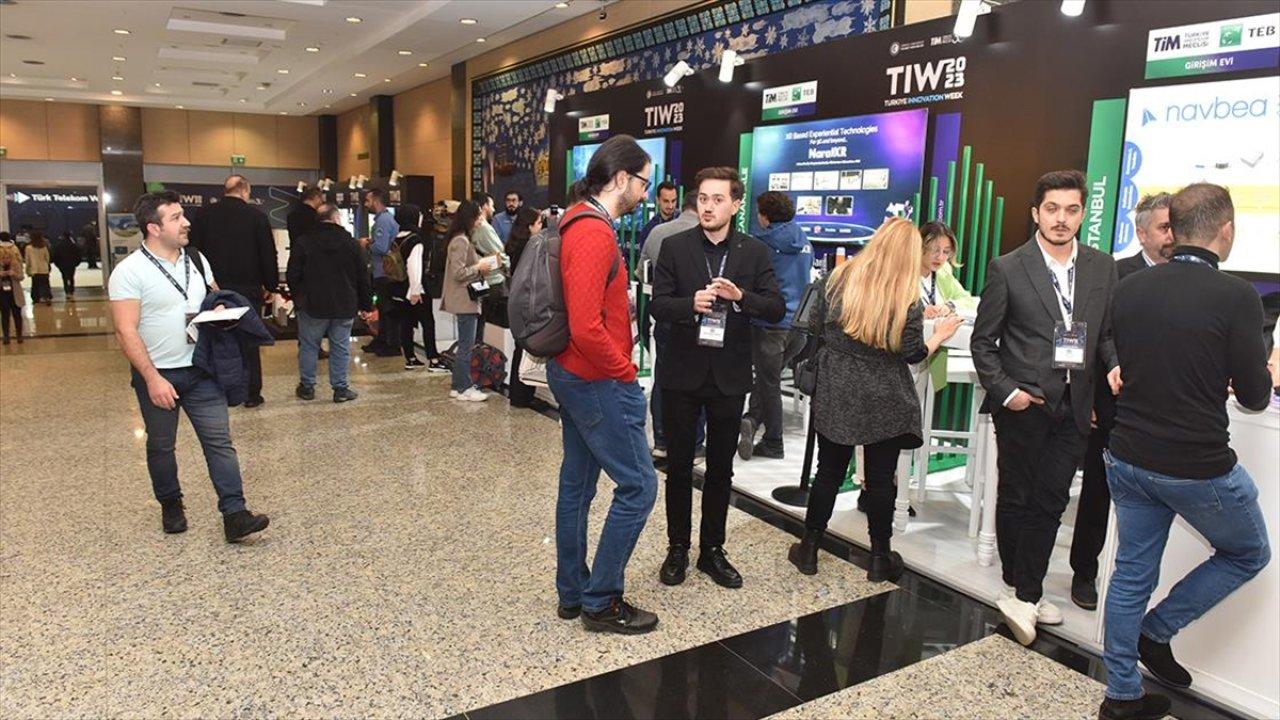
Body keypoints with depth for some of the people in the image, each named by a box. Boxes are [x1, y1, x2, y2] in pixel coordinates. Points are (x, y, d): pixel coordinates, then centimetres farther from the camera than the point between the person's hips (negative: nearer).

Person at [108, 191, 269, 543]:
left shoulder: (196, 259, 6)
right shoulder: (129, 272, -12)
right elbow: (126, 331, -15)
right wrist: (152, 378, -20)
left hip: (201, 369, 4)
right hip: (158, 374, -4)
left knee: (220, 441, -3)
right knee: (161, 446, 13)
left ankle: (234, 515, -4)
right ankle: (171, 506, 33)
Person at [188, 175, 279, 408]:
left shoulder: (204, 215, 2)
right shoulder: (256, 216, -6)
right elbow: (269, 255, -4)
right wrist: (270, 286, 5)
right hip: (248, 288, -2)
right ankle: (251, 393, 9)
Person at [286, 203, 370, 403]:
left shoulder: (303, 243, -4)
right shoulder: (351, 244, 0)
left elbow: (293, 275, -1)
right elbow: (362, 277, 3)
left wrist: (298, 297, 16)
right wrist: (365, 305, 10)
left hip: (312, 304, -1)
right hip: (344, 307, 1)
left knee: (308, 346, 12)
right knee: (340, 347, 6)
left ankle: (307, 386, 19)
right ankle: (340, 388, 9)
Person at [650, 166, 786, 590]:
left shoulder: (755, 252, 0)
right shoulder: (674, 247, -2)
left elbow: (777, 309, -4)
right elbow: (658, 306, -5)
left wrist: (740, 297, -21)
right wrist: (691, 304, -25)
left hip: (729, 374, 1)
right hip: (682, 371, -1)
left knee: (721, 468, 12)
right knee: (679, 465, 10)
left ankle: (712, 549, 27)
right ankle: (677, 547, 26)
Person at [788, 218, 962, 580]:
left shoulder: (838, 278, -5)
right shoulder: (908, 298, -11)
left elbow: (815, 326, 2)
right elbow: (913, 353, -7)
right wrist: (941, 334, 11)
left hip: (835, 394, 2)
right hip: (884, 401, -2)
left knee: (829, 472, 13)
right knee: (881, 479, 10)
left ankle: (809, 549, 21)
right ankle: (880, 557, 22)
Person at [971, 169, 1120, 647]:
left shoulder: (1103, 268, 6)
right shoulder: (1007, 269, -6)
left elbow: (1108, 333, 12)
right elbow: (983, 341, -2)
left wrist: (1117, 367, -8)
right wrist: (1004, 390, -11)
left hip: (1074, 406, 3)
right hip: (1023, 405, -3)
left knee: (1050, 502, 5)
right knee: (1016, 499, 8)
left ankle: (1024, 595, 17)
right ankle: (1022, 592, 24)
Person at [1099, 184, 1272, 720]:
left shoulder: (1129, 289, -2)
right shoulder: (1235, 297, -17)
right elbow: (1255, 395, -10)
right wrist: (1260, 377, 13)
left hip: (1128, 459, 5)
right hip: (1199, 467, -5)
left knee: (1132, 573, 16)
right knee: (1249, 554, 24)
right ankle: (1157, 631, 21)